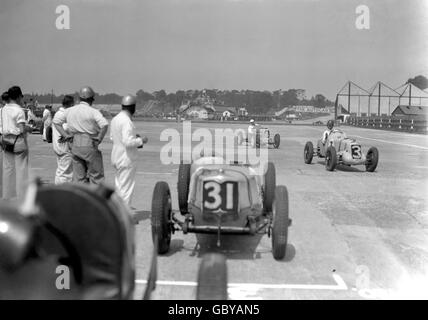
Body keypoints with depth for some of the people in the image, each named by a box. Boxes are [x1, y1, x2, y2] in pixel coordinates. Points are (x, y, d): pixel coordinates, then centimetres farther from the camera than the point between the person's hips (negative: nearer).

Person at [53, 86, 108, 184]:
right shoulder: (93, 111, -10)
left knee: (79, 177, 12)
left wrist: (65, 135, 8)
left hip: (75, 146, 6)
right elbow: (105, 124, -25)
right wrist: (99, 139, -13)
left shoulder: (70, 110, 8)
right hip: (90, 146, -5)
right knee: (96, 176, 5)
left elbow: (56, 121, 14)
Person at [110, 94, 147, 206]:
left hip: (116, 158, 9)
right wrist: (141, 140, -10)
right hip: (127, 159, -9)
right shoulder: (127, 122, -20)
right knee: (126, 188, 0)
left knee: (119, 186, 18)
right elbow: (128, 142, -26)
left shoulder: (115, 119, 7)